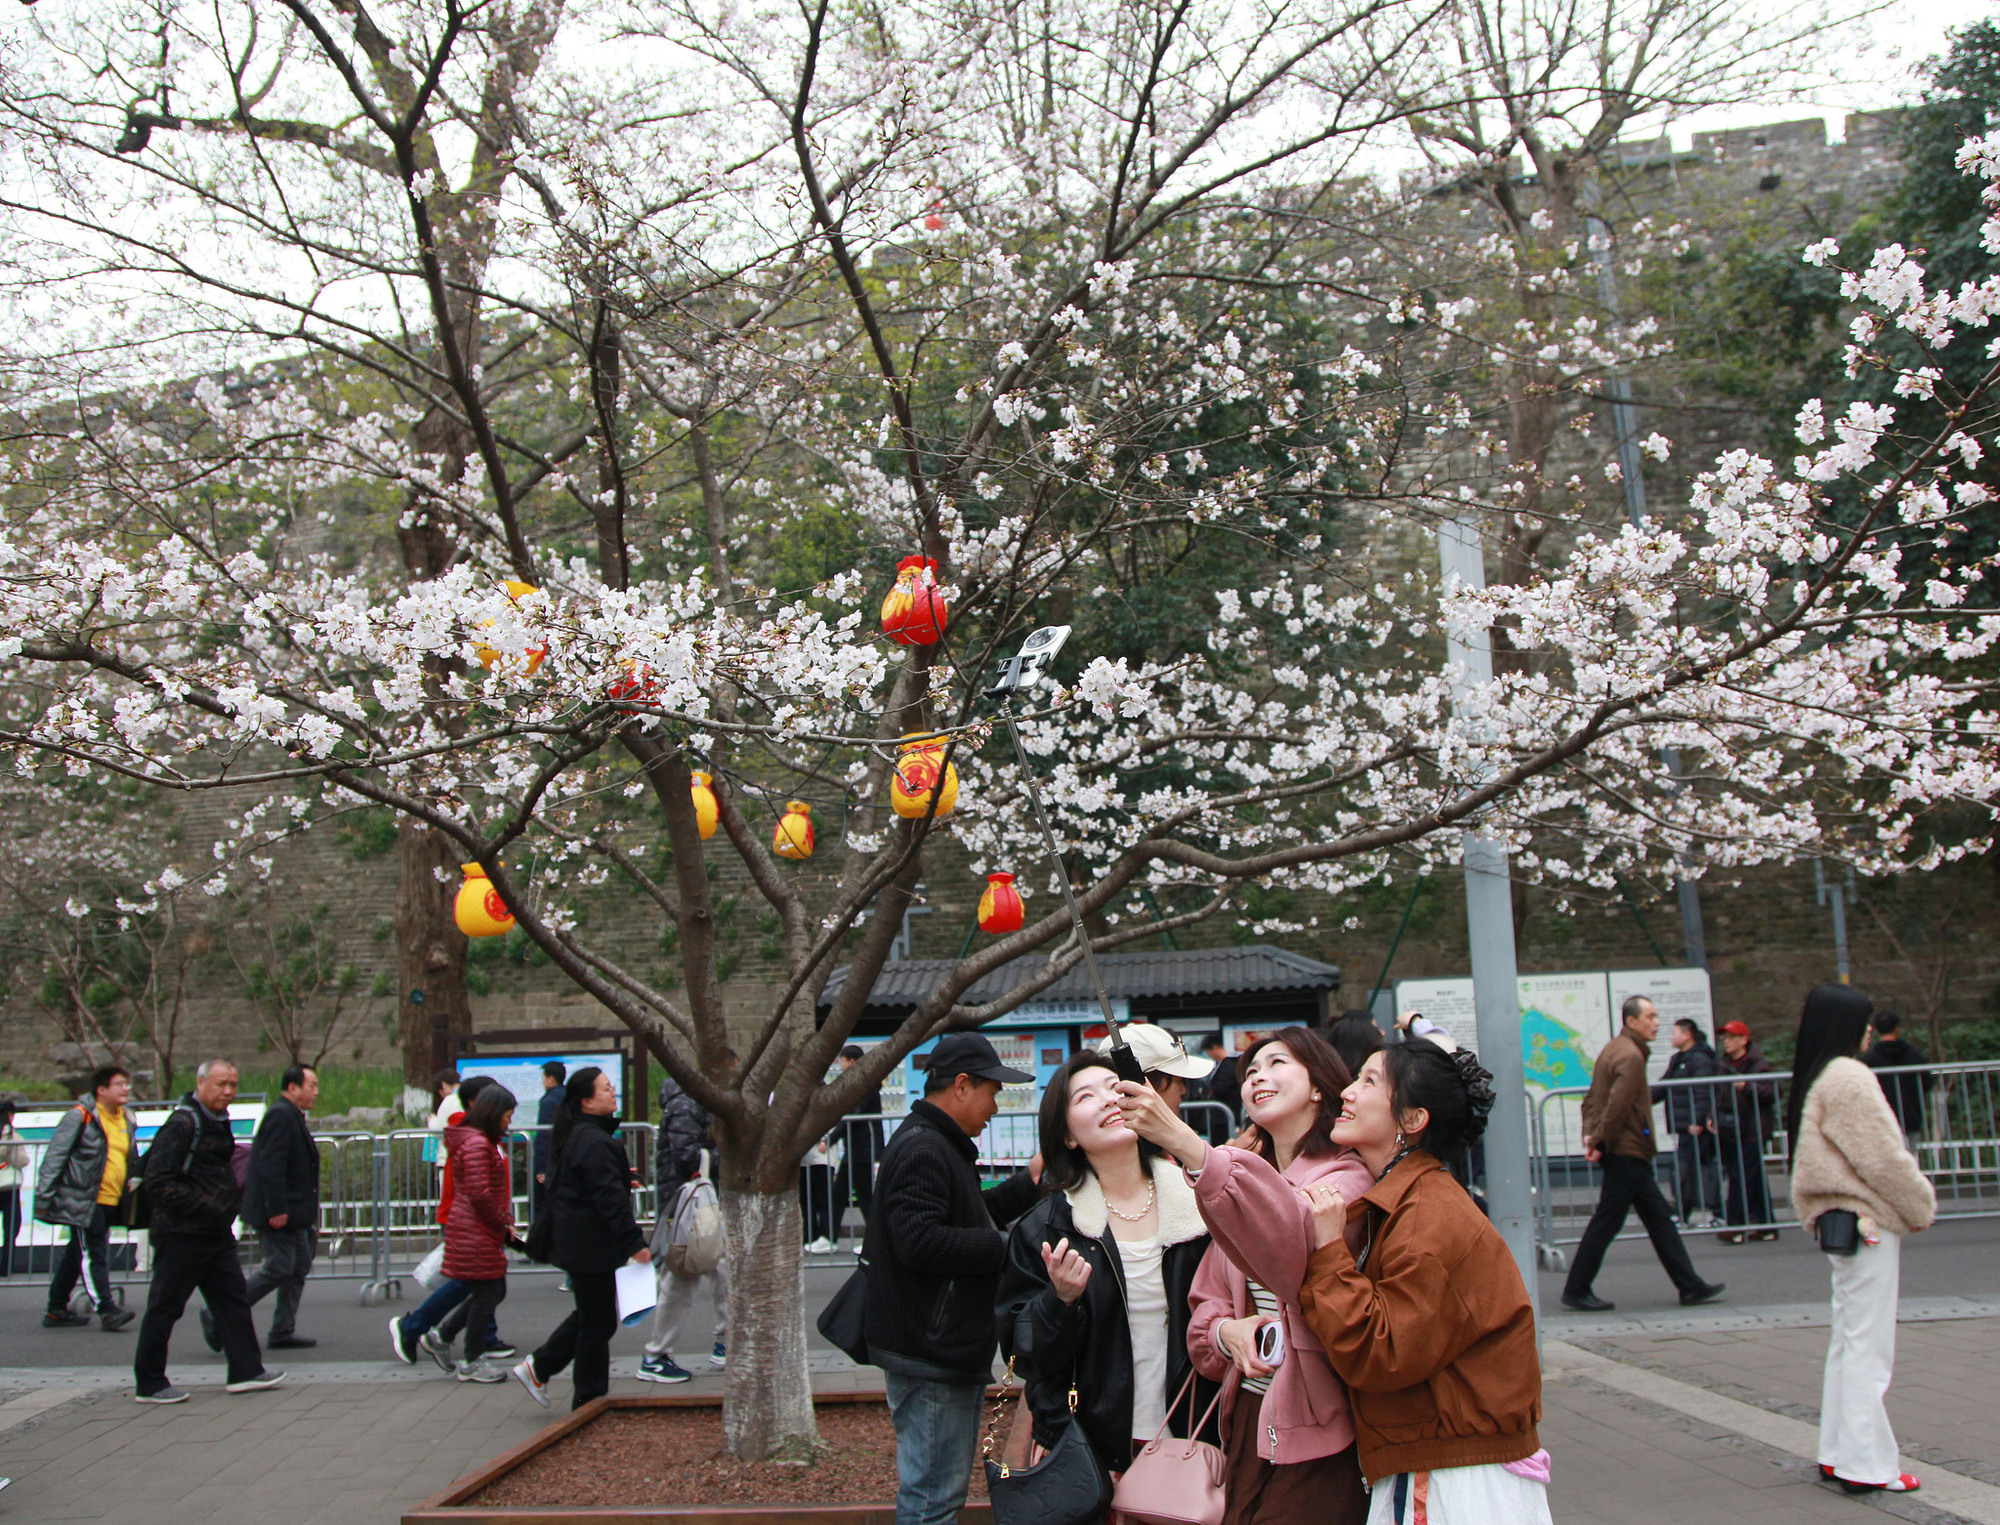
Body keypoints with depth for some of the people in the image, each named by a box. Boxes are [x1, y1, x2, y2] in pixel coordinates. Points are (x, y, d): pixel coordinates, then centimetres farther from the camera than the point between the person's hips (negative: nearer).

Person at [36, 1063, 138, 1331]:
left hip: (110, 1203, 7)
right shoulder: (80, 1116, -9)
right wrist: (44, 1197, -14)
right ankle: (107, 1311, -8)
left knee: (75, 1256, 14)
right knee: (93, 1255, -8)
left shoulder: (126, 1120, 14)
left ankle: (56, 1311, 22)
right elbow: (55, 1156, -10)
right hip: (82, 1201, -7)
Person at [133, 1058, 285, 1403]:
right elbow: (159, 1181, -21)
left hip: (216, 1233, 9)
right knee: (165, 1307, 2)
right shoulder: (182, 1124, -15)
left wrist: (234, 1197, 12)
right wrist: (205, 1207, -22)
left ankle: (246, 1370, 12)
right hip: (181, 1235, -9)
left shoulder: (219, 1123, 14)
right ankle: (149, 1384, 11)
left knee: (234, 1300, 8)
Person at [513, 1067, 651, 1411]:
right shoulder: (594, 1143, -22)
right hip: (593, 1247, -10)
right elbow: (610, 1198, -25)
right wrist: (635, 1242, -22)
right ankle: (589, 1400, 11)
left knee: (588, 1315, 21)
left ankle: (538, 1368, 26)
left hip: (576, 1242, 10)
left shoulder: (574, 1137, 11)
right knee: (598, 1322, 1)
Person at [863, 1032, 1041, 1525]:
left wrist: (1026, 1186, 15)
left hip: (946, 1350, 11)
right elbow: (919, 1241, -27)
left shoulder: (938, 1145, 19)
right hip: (930, 1355, -11)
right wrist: (1002, 1247, -19)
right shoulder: (922, 1148, -18)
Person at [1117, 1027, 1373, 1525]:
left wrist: (1187, 1146, -42)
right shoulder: (1247, 1176, 15)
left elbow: (1299, 1243, -32)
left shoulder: (1346, 1176, -8)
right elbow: (1207, 1301, 17)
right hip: (1247, 1418, 6)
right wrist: (1225, 1330, -9)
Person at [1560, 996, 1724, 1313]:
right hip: (1628, 1153, -10)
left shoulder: (1613, 1049, 16)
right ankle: (1576, 1291, 2)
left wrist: (1591, 1135, 7)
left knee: (1658, 1216, 12)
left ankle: (1690, 1286, 16)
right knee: (1606, 1222, -4)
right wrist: (1601, 1143, -18)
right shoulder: (1631, 1056, -16)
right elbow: (1618, 1105, -24)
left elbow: (1592, 1098, 16)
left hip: (1629, 1155, 10)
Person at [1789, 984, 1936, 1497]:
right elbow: (1884, 1159, -16)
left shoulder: (1813, 1080, 12)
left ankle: (1839, 1453, 20)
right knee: (1867, 1344, -4)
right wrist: (1922, 1206, -1)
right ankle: (1866, 1464, 0)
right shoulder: (1850, 1078, -17)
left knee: (1847, 1340, 14)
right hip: (1868, 1222, -10)